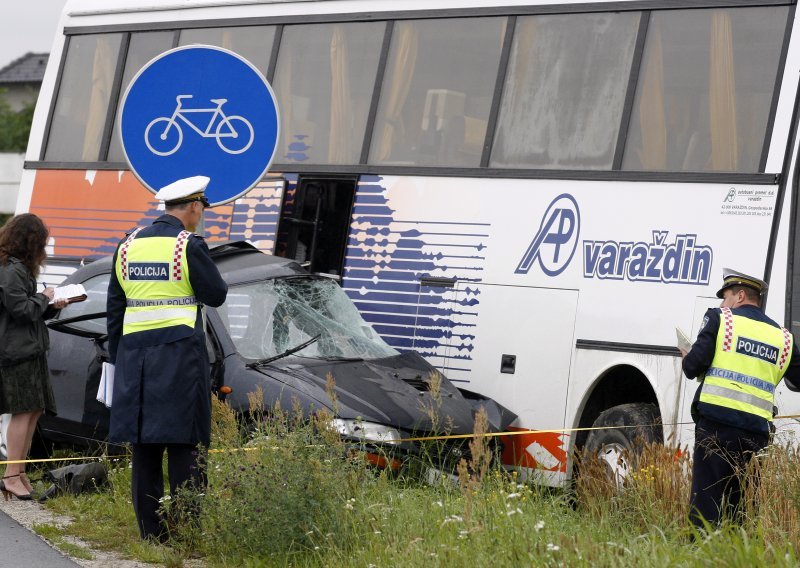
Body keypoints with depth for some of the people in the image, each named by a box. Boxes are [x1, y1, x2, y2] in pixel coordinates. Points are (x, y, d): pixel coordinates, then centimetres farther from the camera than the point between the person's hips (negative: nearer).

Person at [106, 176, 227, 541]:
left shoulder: (128, 246, 11)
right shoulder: (189, 245, -8)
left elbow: (114, 308, 14)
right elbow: (216, 296, -4)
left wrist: (117, 357, 19)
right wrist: (213, 279, 16)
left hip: (134, 354, 5)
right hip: (179, 353, -5)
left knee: (143, 447, 7)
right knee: (183, 444, -3)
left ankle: (150, 531, 8)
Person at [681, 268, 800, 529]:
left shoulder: (720, 319, 1)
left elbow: (694, 365, -6)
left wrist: (687, 361, 16)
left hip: (717, 422, -4)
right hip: (757, 429, 4)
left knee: (706, 497, -4)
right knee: (742, 501, 11)